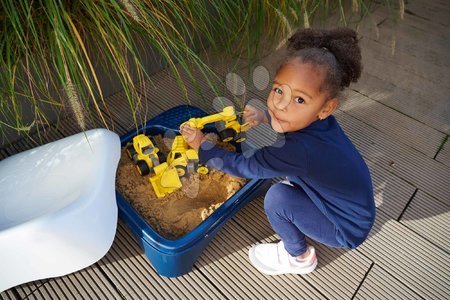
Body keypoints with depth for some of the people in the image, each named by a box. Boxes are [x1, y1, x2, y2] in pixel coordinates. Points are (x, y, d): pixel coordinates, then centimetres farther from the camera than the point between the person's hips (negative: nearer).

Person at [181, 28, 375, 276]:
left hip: (348, 230, -7)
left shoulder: (298, 150, -39)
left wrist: (200, 144, -13)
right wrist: (264, 116, 3)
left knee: (277, 198, -22)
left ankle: (300, 258, 6)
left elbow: (244, 167, -23)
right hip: (355, 205, 7)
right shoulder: (319, 119, -16)